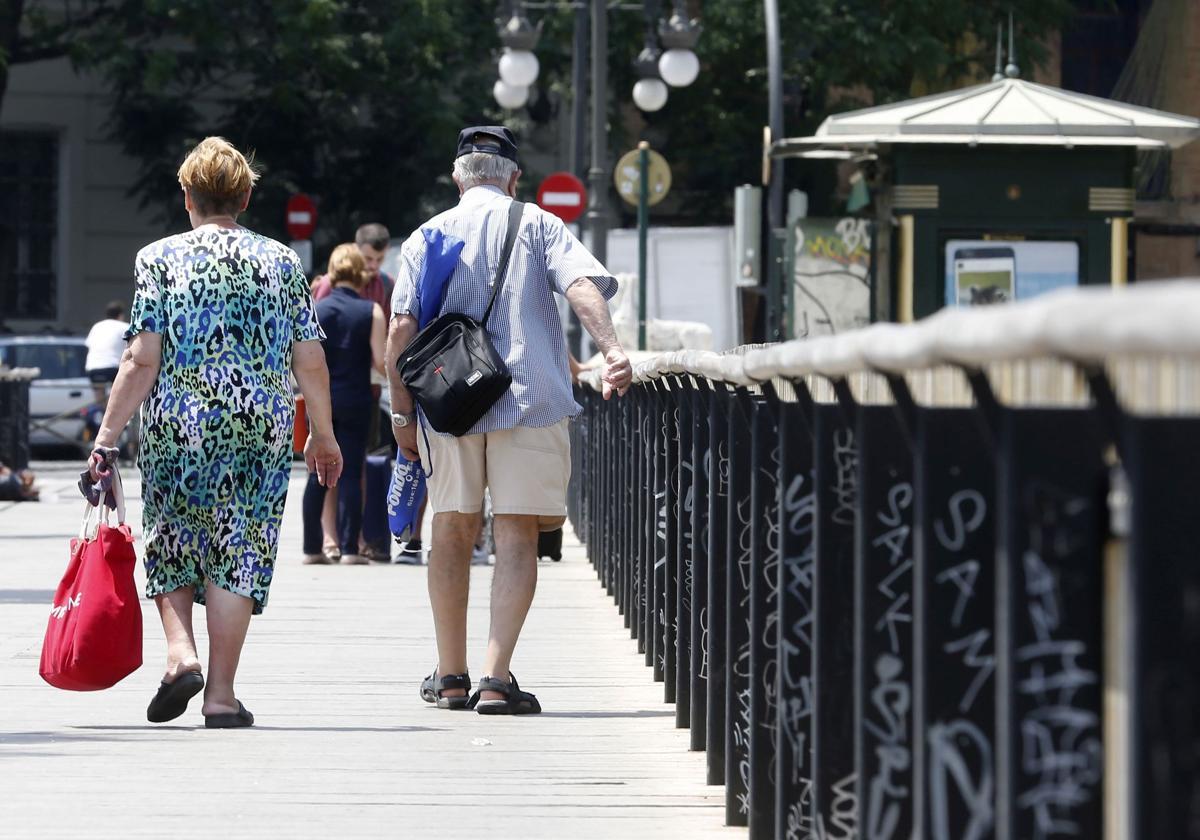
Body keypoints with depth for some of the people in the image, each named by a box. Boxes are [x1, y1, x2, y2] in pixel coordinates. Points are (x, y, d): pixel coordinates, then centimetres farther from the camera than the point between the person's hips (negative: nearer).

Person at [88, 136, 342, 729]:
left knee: (170, 542, 15)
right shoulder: (281, 262, 6)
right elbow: (311, 363, 5)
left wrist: (107, 435, -2)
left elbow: (142, 360, -6)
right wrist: (323, 436, 17)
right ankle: (221, 694, 1)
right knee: (238, 548, 4)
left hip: (177, 424, -1)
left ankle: (180, 651, -5)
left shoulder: (160, 259, 0)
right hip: (263, 430, 1)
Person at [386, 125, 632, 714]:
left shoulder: (425, 238, 11)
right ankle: (496, 678, -12)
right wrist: (611, 351, -22)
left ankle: (450, 676, 18)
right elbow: (583, 285, -10)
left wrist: (402, 412, 7)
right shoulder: (537, 225, 8)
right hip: (528, 400, -2)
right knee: (516, 535, -2)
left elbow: (401, 328, 2)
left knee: (452, 532, 14)